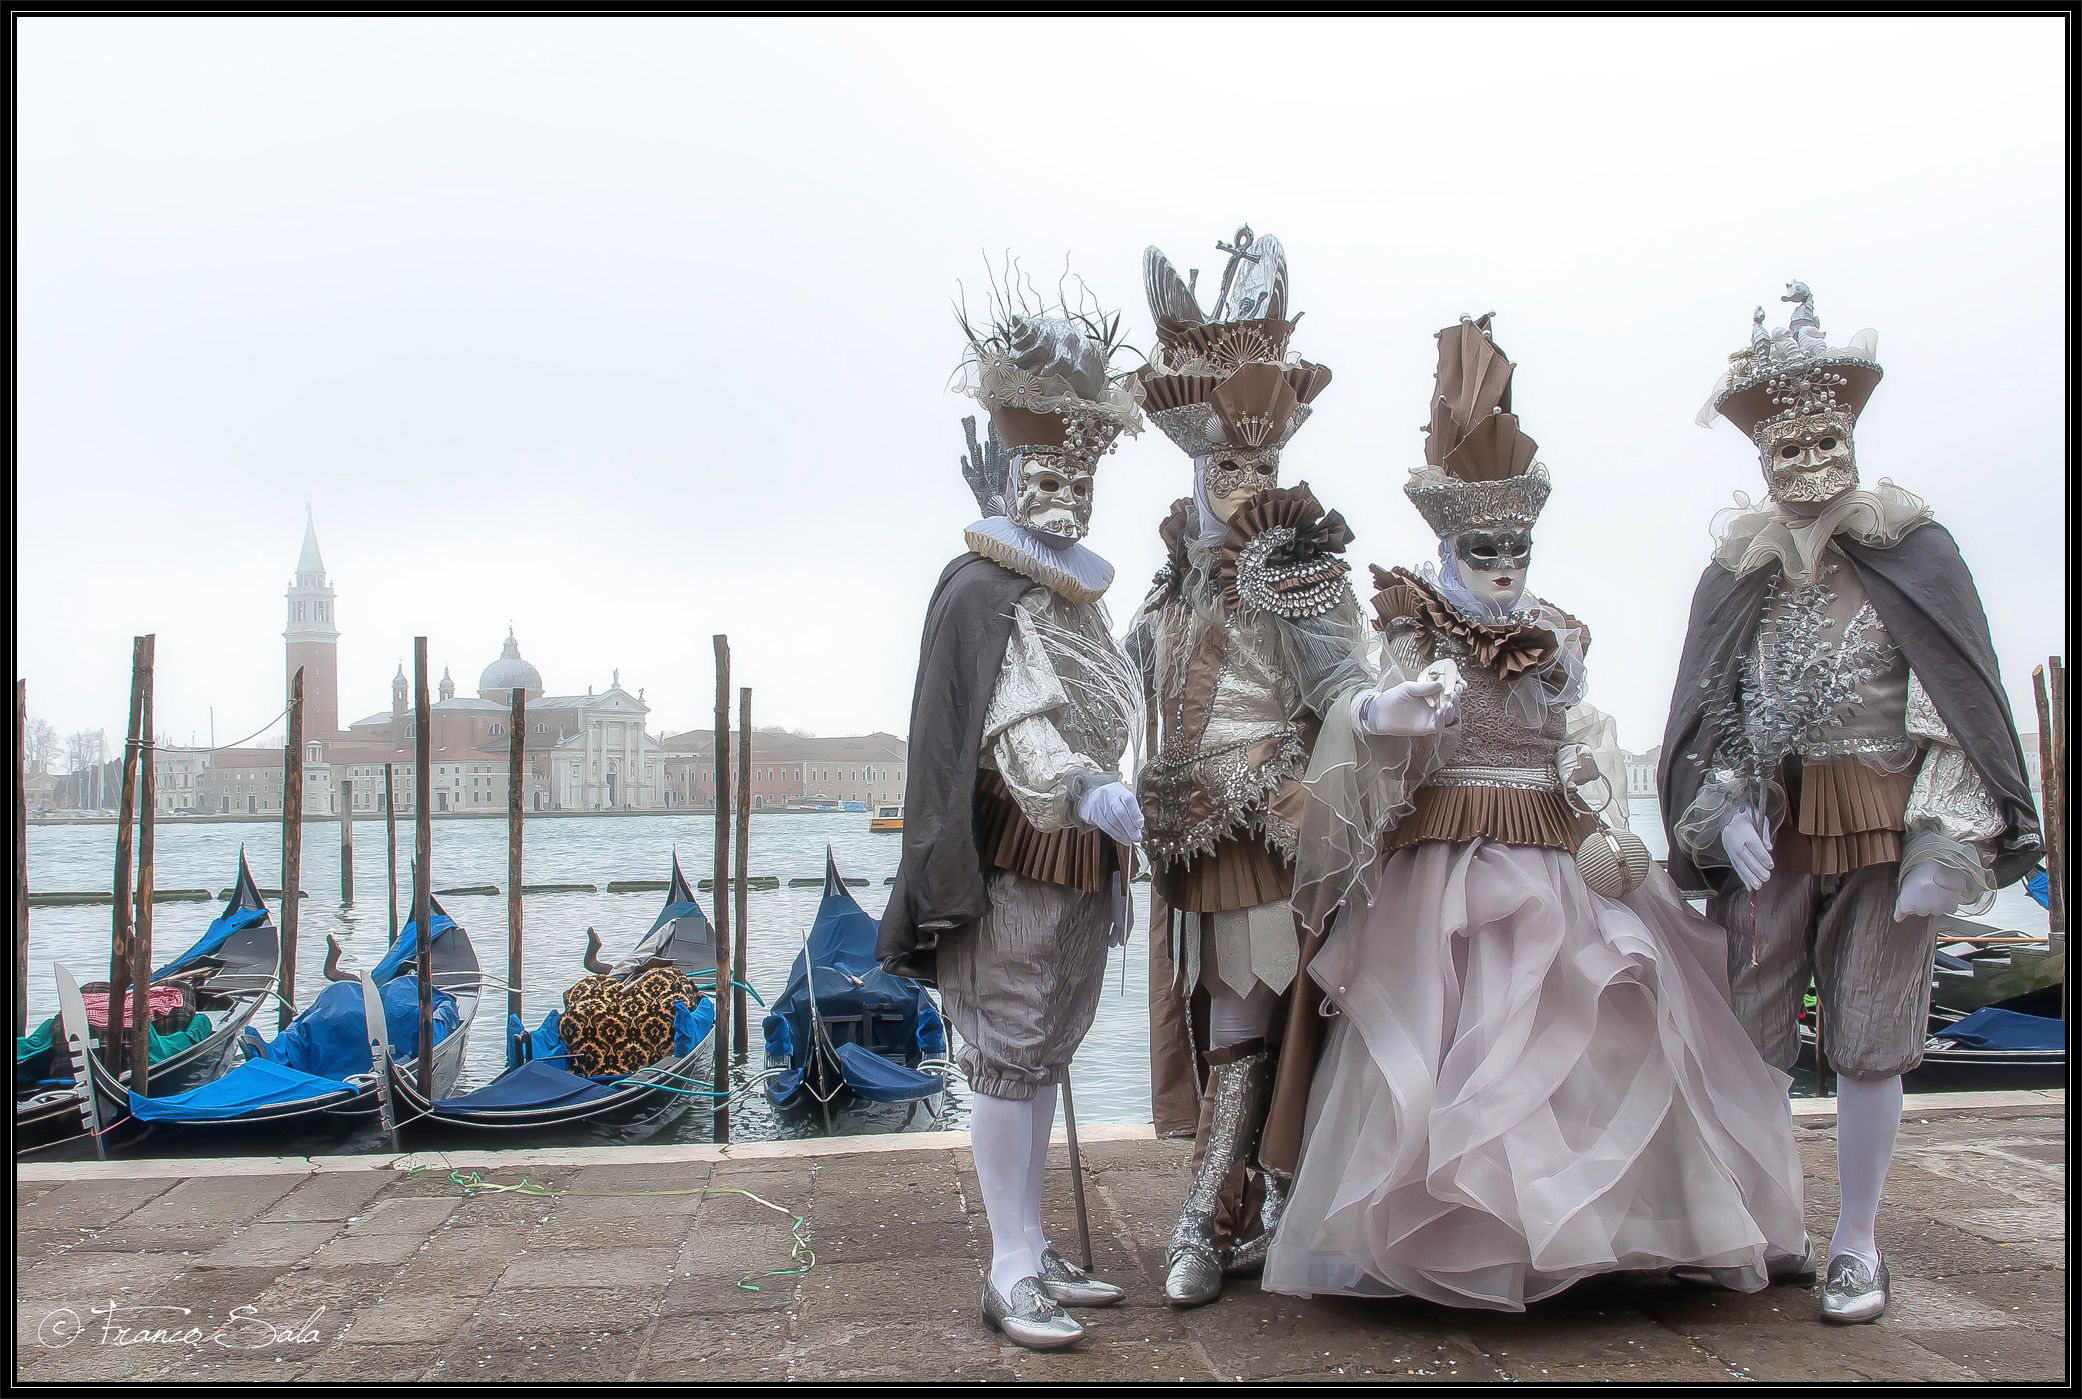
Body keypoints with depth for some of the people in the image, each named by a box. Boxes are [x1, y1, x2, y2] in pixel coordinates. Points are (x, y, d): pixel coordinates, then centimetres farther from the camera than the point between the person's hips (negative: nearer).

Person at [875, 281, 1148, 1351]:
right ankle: (1012, 1272, 7)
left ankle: (1033, 1253, 25)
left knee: (1042, 1055, 14)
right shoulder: (983, 590, -10)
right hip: (1014, 860, -8)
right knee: (1007, 1055, -2)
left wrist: (1113, 866, 22)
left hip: (1081, 859, 8)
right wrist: (1085, 790, -43)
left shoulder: (1077, 591, 16)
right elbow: (1017, 721, -25)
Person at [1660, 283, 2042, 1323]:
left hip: (1881, 828, -2)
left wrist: (1945, 846, -11)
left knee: (1867, 1040, 2)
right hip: (1772, 833, 2)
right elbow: (1709, 708, 8)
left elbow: (1959, 703, -3)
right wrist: (1728, 812, -7)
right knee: (1749, 1034, 1)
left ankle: (1856, 1244, 16)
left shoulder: (1912, 553, 1)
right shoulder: (1736, 570, 7)